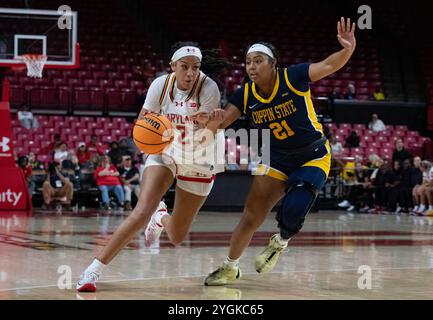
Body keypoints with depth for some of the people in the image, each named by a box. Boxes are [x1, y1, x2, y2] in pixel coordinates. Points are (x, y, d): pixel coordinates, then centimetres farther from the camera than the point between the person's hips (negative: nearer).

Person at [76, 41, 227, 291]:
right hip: (164, 152, 0)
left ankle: (161, 217, 47)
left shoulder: (208, 88, -21)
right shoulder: (161, 85, -14)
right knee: (142, 212, -24)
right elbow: (142, 123, -7)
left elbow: (209, 134, -23)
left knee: (177, 237, 9)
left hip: (198, 161, 0)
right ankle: (95, 269, -17)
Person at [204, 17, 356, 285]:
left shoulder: (293, 78, -19)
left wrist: (348, 50, -46)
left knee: (292, 210, -26)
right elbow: (221, 121, -11)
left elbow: (329, 65, -25)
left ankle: (281, 242, 9)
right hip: (277, 160, 4)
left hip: (313, 156, -4)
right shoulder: (245, 95, -7)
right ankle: (230, 268, 25)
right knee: (251, 216, 3)